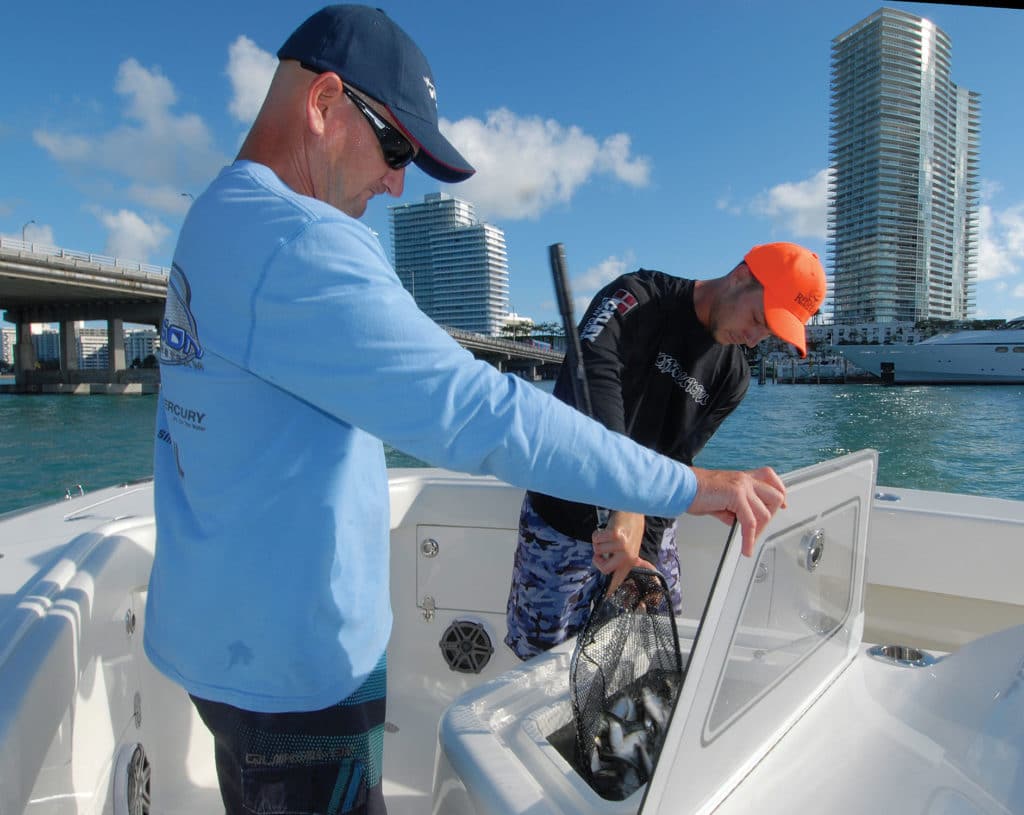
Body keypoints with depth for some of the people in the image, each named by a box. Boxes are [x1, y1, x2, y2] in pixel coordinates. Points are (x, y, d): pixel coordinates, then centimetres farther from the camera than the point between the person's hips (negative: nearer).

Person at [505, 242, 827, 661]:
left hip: (647, 524, 5)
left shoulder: (732, 375, 2)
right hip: (563, 519, -5)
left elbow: (676, 462, -6)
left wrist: (646, 548, -22)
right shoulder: (639, 297, -15)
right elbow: (592, 375, -35)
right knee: (544, 653, 2)